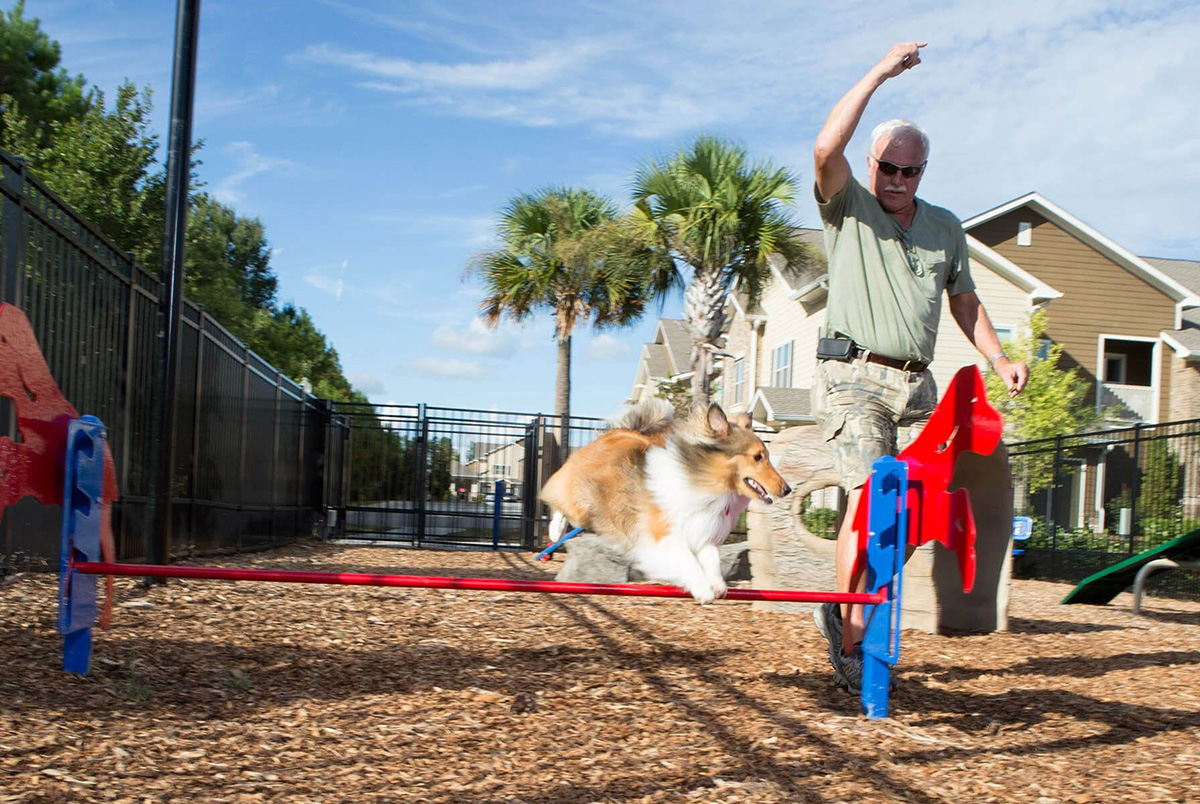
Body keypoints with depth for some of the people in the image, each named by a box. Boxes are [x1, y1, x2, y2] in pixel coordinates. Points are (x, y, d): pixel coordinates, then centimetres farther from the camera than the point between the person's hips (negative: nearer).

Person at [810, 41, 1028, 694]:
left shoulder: (945, 228, 20)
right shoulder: (848, 210, 4)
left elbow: (964, 299, 26)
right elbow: (826, 149, -14)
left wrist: (997, 357, 12)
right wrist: (879, 73, -11)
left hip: (915, 382, 6)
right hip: (853, 376, -5)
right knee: (869, 491, -19)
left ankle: (843, 609, 15)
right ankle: (850, 645, -14)